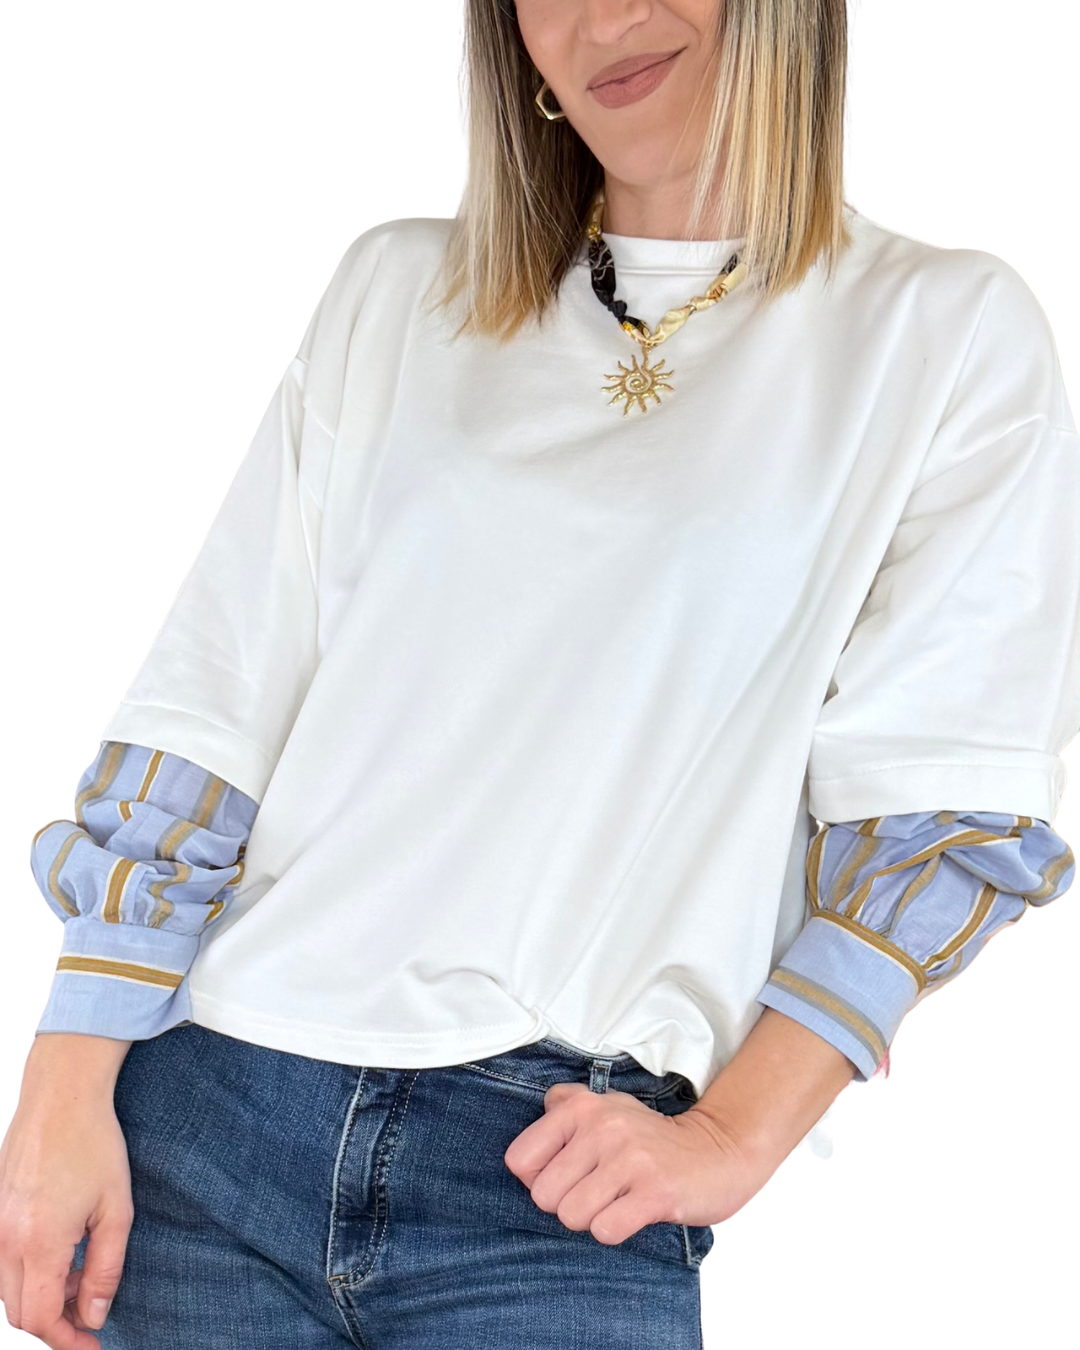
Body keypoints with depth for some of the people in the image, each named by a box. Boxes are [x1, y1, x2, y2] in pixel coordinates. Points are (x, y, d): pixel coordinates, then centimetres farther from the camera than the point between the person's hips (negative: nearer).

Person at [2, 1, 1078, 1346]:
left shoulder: (954, 334, 2)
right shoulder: (397, 290, 9)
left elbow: (939, 799, -2)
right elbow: (208, 698, 5)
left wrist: (734, 1134, -10)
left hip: (562, 1183, -2)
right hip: (206, 1115, 3)